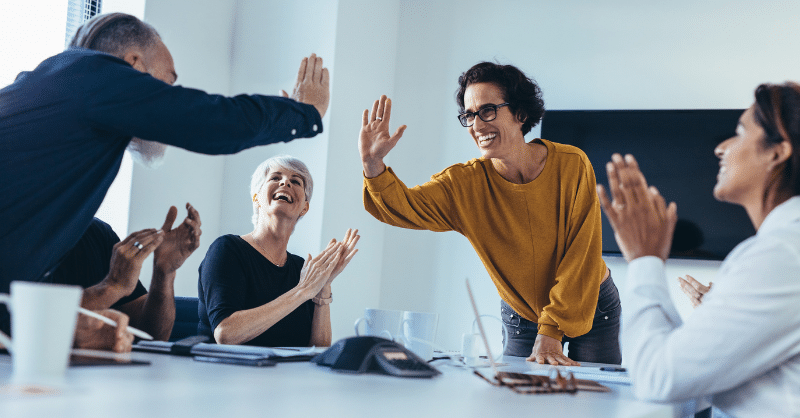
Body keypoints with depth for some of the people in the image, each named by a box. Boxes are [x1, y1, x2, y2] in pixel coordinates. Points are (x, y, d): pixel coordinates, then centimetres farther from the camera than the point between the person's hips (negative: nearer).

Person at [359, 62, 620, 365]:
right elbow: (401, 206, -27)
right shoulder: (465, 183, -16)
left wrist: (550, 333, -23)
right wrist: (373, 163, -47)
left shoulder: (571, 165, -21)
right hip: (520, 318, 1)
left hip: (592, 309, -1)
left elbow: (580, 256, -20)